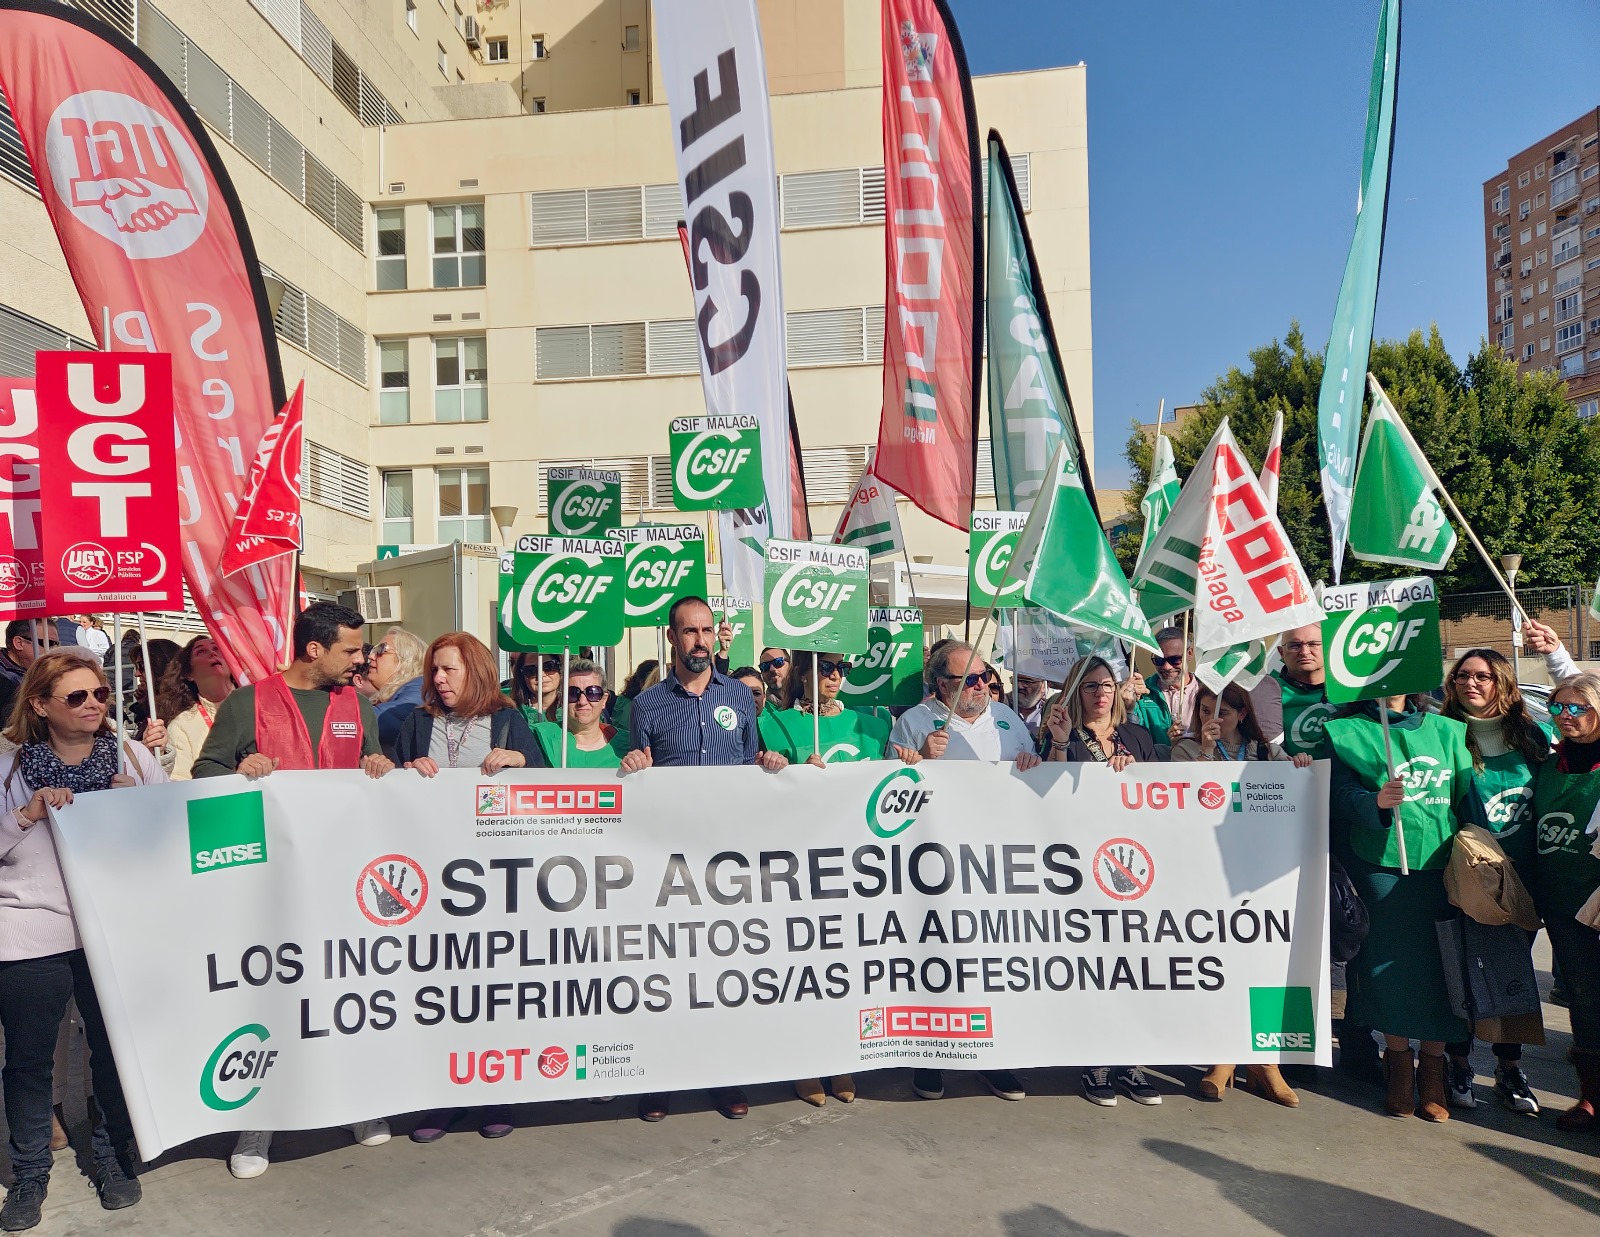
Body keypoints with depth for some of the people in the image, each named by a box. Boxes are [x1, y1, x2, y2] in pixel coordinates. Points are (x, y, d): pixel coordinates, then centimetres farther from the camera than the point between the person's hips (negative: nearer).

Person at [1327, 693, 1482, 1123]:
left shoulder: (1446, 731, 13)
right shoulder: (1348, 731, 3)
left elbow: (1468, 798, 10)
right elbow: (1342, 793, -8)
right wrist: (1376, 801, -28)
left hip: (1443, 866, 3)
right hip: (1382, 865, -3)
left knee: (1440, 964, 3)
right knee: (1391, 963, 0)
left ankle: (1432, 1076, 16)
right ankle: (1399, 1070, 16)